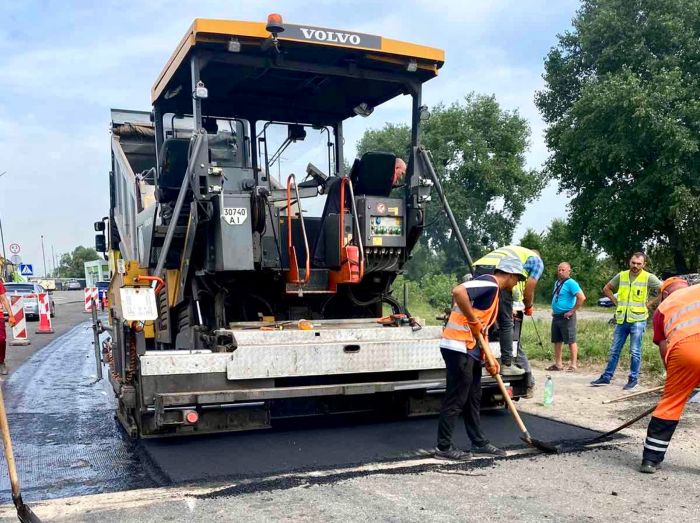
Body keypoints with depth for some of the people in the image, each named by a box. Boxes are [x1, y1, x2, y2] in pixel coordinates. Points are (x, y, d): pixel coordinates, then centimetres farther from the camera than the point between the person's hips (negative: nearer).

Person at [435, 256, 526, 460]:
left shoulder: (493, 290, 20)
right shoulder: (489, 283, -12)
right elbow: (458, 291, -31)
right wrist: (473, 320, -22)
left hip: (470, 350, 10)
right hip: (459, 347, -10)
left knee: (473, 398, 16)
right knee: (456, 399, -3)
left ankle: (479, 442, 26)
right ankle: (444, 447, 4)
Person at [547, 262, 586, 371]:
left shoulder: (571, 283, -12)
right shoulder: (557, 283, 14)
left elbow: (582, 297, -22)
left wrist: (572, 311, -18)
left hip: (566, 317, -9)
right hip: (556, 316, 9)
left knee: (571, 341, -3)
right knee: (557, 341, 12)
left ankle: (573, 365, 1)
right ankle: (558, 364, 20)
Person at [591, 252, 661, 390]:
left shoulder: (649, 278, -5)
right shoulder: (621, 276, 7)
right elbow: (606, 288, 20)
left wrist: (649, 304, -8)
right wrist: (616, 301, 9)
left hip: (638, 320, -4)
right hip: (621, 320, 4)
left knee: (635, 352, 2)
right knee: (614, 350, 10)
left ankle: (633, 380, 13)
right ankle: (606, 377, 17)